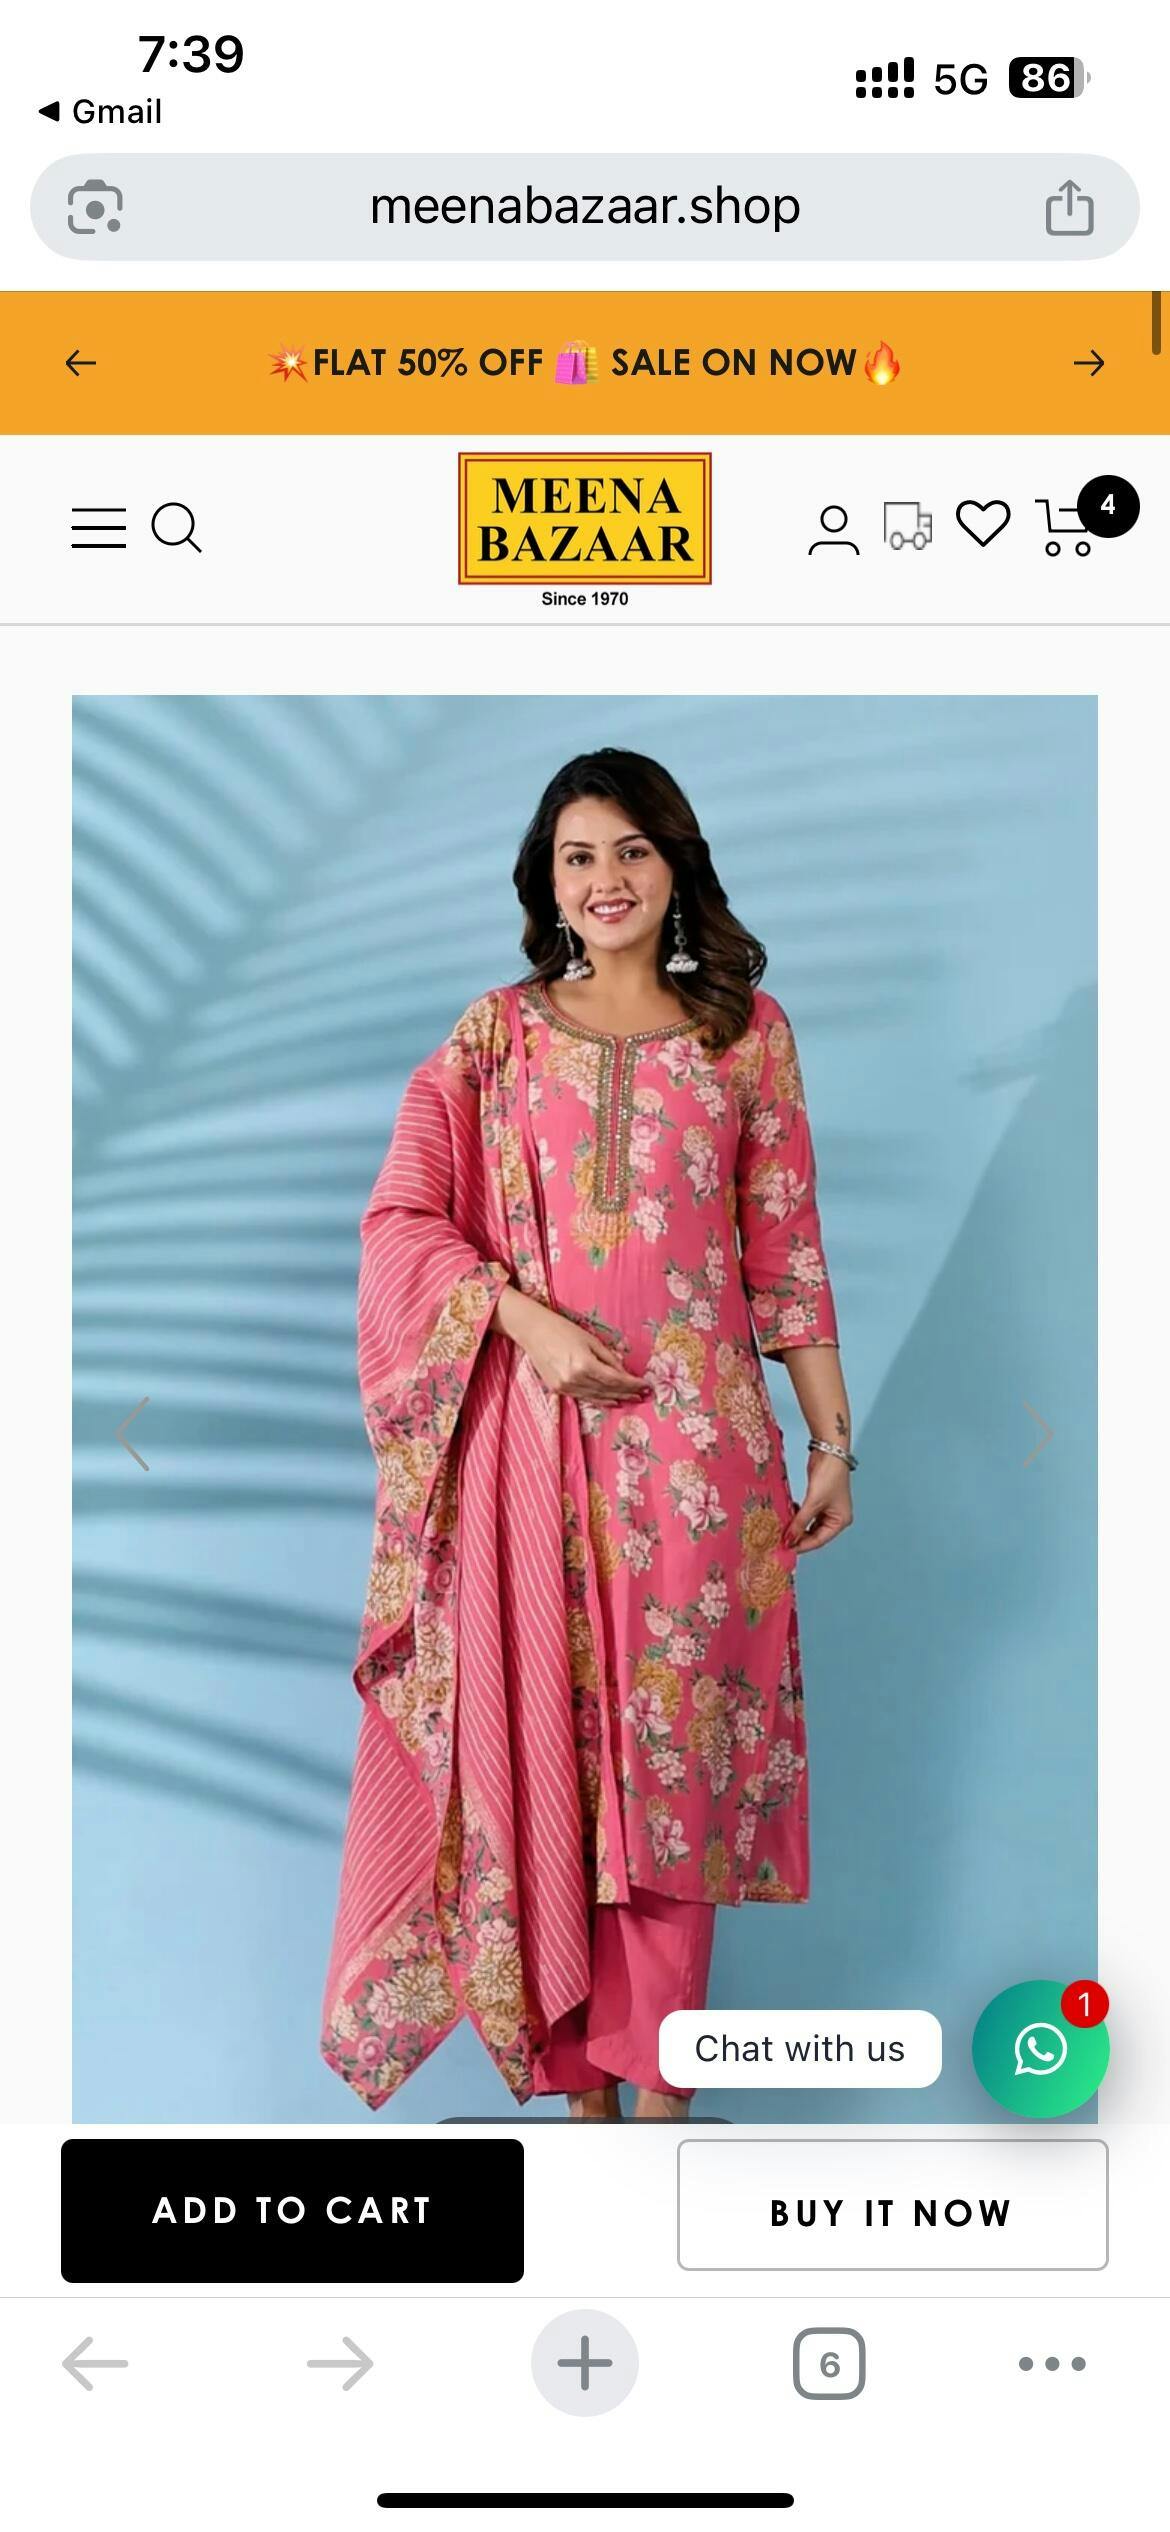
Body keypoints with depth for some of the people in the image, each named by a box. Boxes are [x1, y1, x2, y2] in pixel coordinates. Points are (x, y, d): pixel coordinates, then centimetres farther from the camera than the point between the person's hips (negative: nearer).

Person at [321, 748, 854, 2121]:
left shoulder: (745, 1031, 8)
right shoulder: (498, 1033, 7)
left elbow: (785, 1248, 8)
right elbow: (402, 1218, 1)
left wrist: (831, 1440, 5)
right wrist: (528, 1319, -13)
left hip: (695, 1440, 0)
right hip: (535, 1438, 0)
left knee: (674, 1741, 2)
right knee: (545, 1737, 3)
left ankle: (654, 2068, 13)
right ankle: (582, 2063, 16)